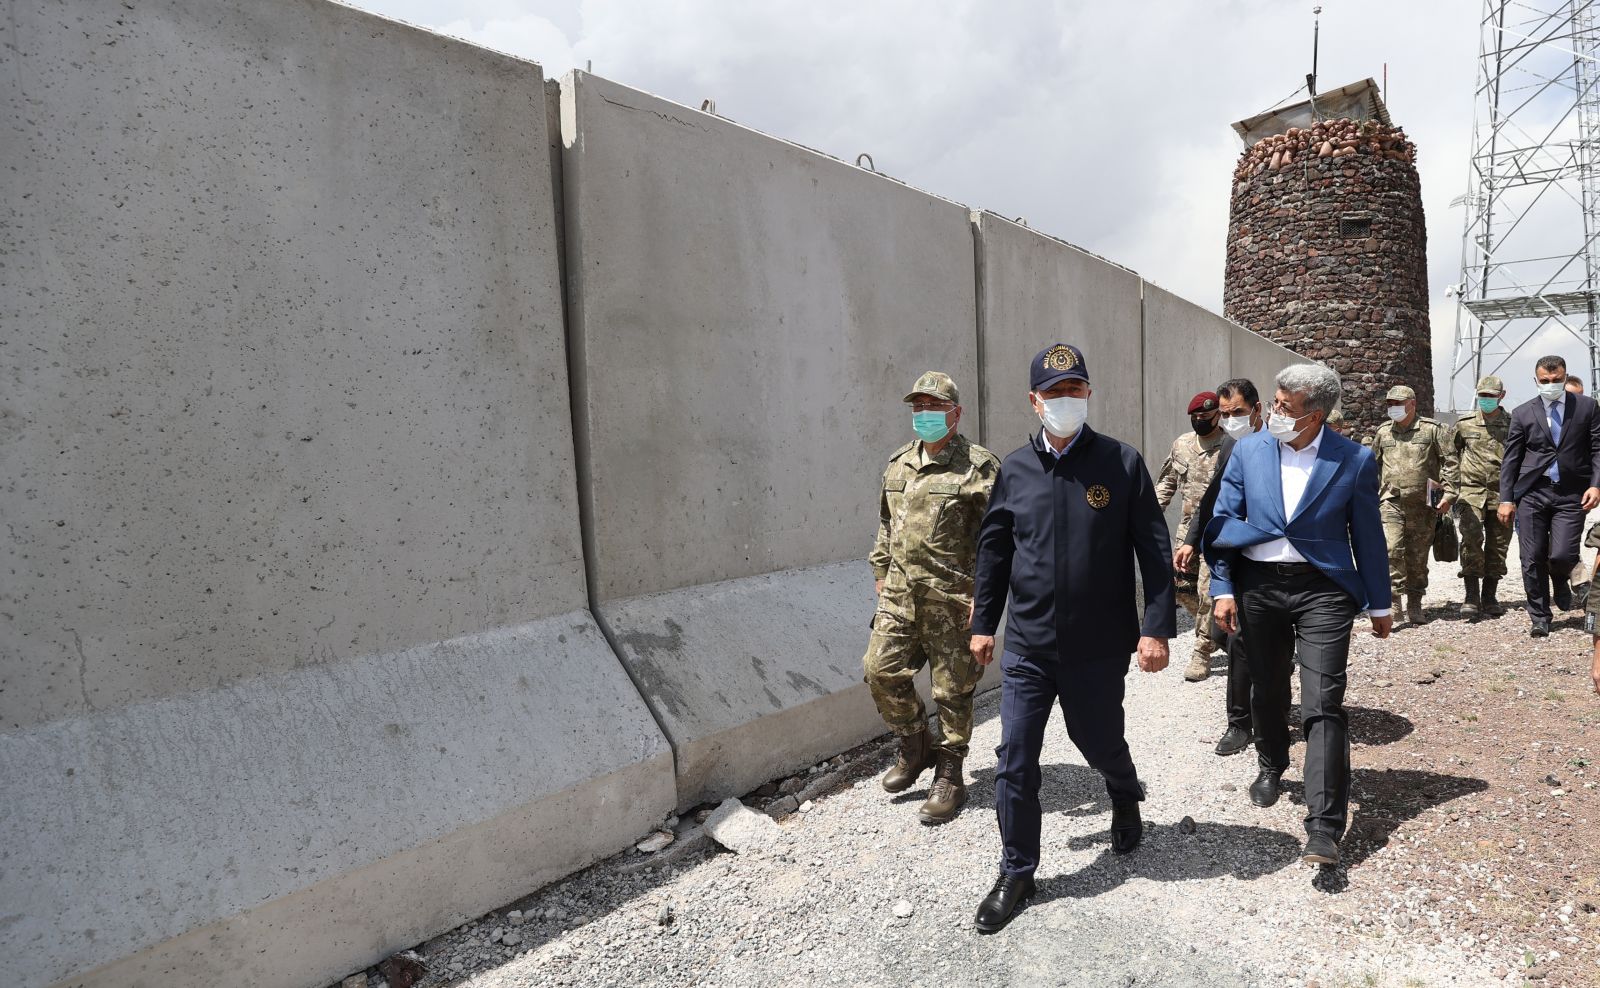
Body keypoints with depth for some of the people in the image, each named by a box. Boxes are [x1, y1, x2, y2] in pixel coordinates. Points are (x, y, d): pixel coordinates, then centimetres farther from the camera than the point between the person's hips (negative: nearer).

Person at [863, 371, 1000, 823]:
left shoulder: (979, 466, -8)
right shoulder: (897, 464, 12)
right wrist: (881, 574, 19)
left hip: (953, 599, -6)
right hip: (900, 593, 6)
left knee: (952, 689, 3)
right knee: (881, 670, 5)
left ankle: (949, 777, 21)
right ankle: (916, 747, 29)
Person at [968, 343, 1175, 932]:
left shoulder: (1123, 463, -5)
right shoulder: (1015, 470, 2)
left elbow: (1154, 550, -4)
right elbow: (993, 550, 10)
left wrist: (1157, 627, -9)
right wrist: (983, 624, 11)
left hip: (1098, 647, -1)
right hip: (1027, 646, 2)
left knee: (1100, 743, 16)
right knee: (1015, 760, 2)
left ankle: (1125, 798, 52)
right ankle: (1017, 873, 20)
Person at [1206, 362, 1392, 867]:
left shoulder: (1354, 460, -4)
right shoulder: (1249, 451, 0)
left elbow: (1367, 536, 3)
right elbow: (1222, 523, 2)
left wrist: (1379, 604, 7)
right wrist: (1223, 589, -3)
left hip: (1323, 590, -2)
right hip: (1258, 585, 3)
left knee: (1323, 706, -8)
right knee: (1268, 691, 18)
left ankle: (1324, 828, -5)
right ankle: (1271, 767, 45)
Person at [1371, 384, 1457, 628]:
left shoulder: (1431, 429, 2)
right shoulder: (1383, 432, 11)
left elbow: (1450, 460, 1)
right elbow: (1373, 464, 21)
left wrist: (1449, 493, -7)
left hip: (1423, 505, -1)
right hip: (1391, 502, 1)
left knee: (1417, 556, 7)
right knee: (1391, 550, -15)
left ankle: (1414, 605, 18)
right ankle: (1393, 602, -14)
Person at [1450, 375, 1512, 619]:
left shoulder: (1513, 425, 6)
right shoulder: (1465, 425, 7)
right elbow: (1452, 456, 17)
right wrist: (1453, 488, 11)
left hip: (1501, 493, 1)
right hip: (1471, 491, -1)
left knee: (1498, 545, 7)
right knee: (1471, 541, -15)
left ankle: (1490, 598, 18)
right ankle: (1471, 598, -12)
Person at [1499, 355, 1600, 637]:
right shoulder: (1523, 413, 6)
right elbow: (1511, 458, 5)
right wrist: (1506, 499, 1)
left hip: (1571, 494, -1)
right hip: (1532, 493, 1)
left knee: (1562, 555, -11)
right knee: (1533, 560, 2)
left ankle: (1560, 582, 26)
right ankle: (1539, 617, 17)